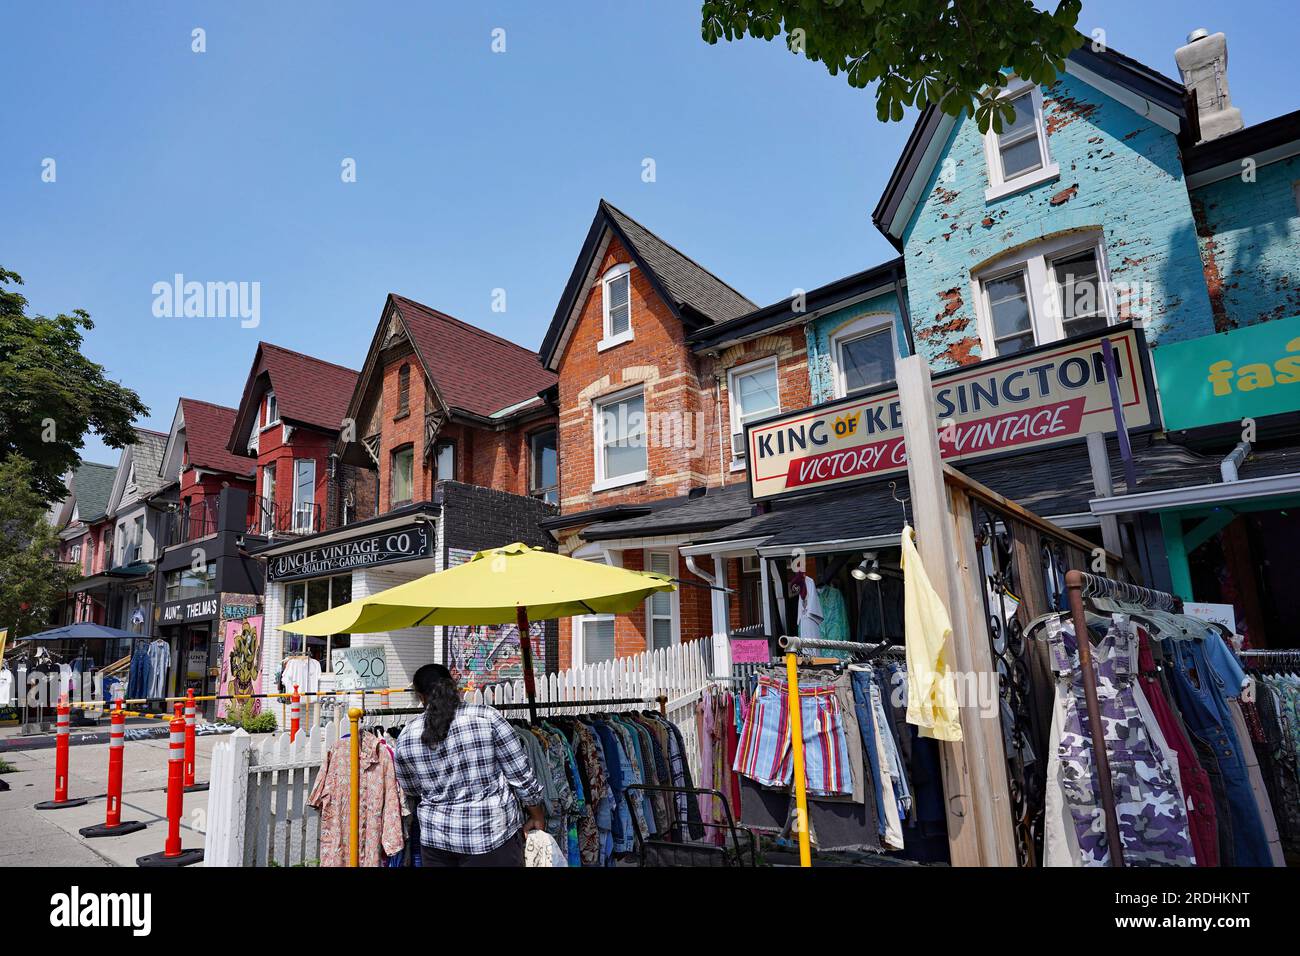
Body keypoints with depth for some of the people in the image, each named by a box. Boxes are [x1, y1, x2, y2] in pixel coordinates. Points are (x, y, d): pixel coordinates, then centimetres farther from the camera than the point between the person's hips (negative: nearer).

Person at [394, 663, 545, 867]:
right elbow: (522, 775, -7)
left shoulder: (406, 737, -2)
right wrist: (538, 817, 6)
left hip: (436, 837, 3)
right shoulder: (486, 717, -11)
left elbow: (412, 791, 12)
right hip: (492, 832, -2)